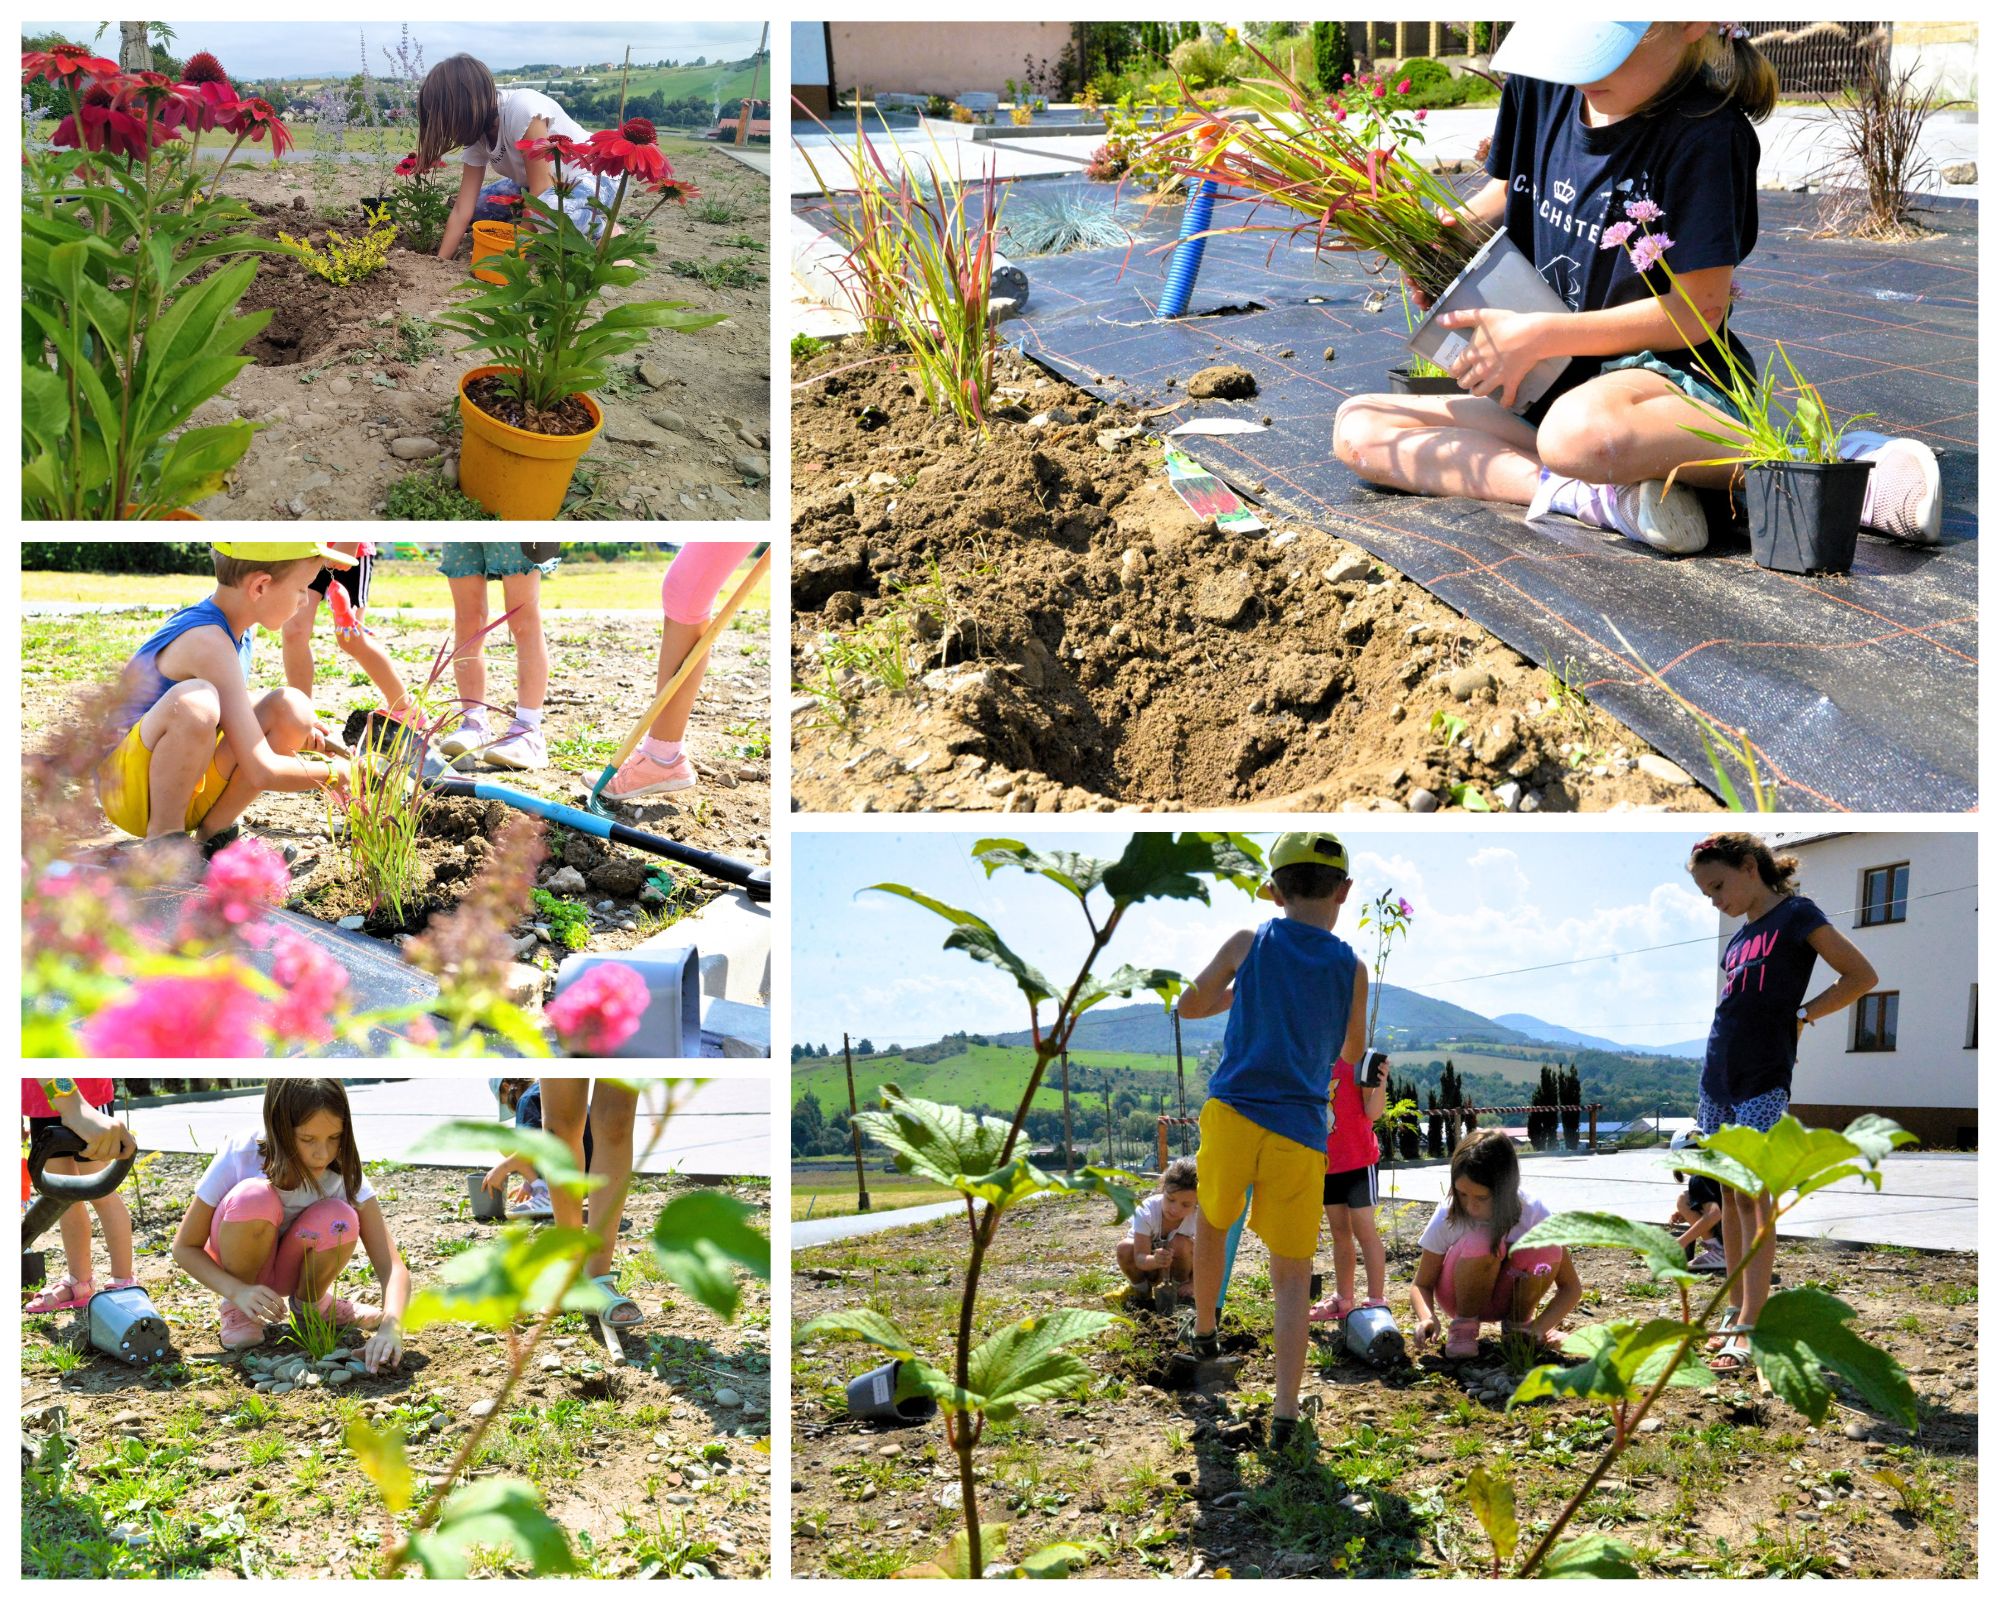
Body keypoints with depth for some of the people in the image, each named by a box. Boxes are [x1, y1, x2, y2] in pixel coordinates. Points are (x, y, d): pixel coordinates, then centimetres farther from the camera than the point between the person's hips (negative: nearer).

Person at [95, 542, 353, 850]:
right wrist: (334, 773, -11)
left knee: (292, 707, -8)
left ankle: (212, 835, 1)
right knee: (193, 702, -37)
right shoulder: (208, 642, -26)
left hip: (187, 793, 9)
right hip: (127, 788, -9)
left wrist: (293, 732, 8)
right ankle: (162, 838, -17)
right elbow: (260, 772, -27)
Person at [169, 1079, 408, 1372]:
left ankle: (309, 1302, 1)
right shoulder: (240, 1155, -27)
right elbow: (184, 1248, -18)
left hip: (291, 1267, 2)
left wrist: (391, 1326, -48)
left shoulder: (344, 1170, -23)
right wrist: (238, 1292, -36)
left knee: (339, 1219, -32)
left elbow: (392, 1265, -28)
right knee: (255, 1197, -34)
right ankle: (235, 1312, -8)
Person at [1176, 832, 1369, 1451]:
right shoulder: (1351, 969, 4)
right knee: (1292, 1280, 6)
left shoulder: (1247, 945, 1)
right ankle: (1285, 1416, -3)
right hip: (1301, 1134, 0)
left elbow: (1190, 1006, 13)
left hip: (1232, 1115, 0)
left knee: (1211, 1226, 29)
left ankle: (1204, 1335, 42)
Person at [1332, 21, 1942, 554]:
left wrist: (1539, 335, -18)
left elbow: (1698, 311, -16)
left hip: (1670, 378, -8)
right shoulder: (1542, 90, 3)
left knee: (1581, 431, -45)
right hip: (1543, 390, 8)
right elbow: (1502, 195, 21)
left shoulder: (1706, 133, -16)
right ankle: (1591, 495, -29)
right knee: (1357, 427, -8)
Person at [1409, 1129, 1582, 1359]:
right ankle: (1464, 1324, -10)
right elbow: (1421, 1285, -14)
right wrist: (1427, 1318, -37)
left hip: (1507, 1295, 2)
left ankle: (1518, 1323, -4)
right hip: (1459, 1295, -2)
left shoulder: (1533, 1213, -23)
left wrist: (1539, 1328, -35)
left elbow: (1571, 1287, -18)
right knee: (1482, 1242, -35)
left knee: (1548, 1249, -31)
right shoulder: (1448, 1217, -24)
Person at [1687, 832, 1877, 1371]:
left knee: (1753, 1196, -10)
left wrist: (1801, 1014, -7)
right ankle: (1738, 1310, 14)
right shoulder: (1739, 937, 16)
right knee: (1729, 1196, 8)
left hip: (1763, 1081, -7)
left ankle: (1748, 1330, -11)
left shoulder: (1796, 916, -5)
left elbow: (1862, 976, -5)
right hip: (1718, 1078, 7)